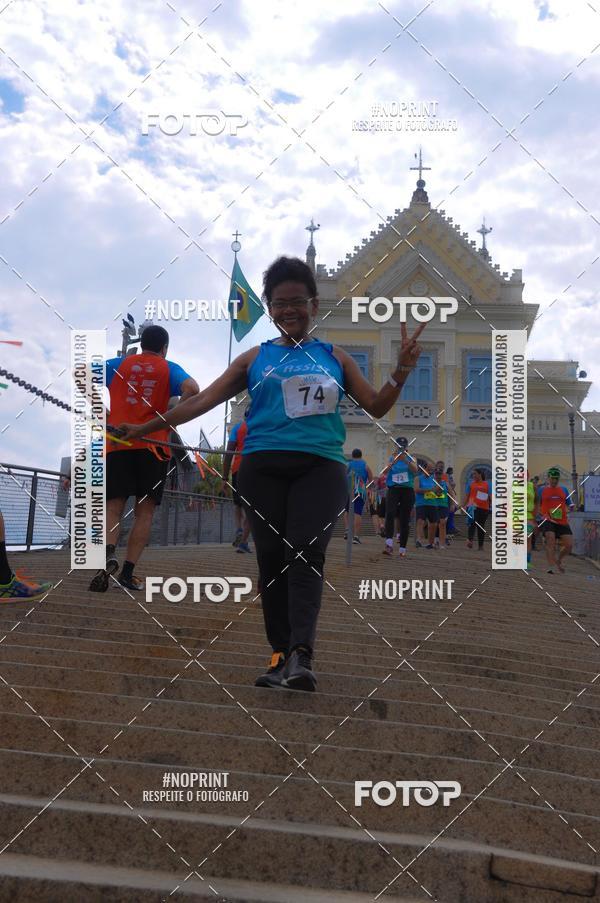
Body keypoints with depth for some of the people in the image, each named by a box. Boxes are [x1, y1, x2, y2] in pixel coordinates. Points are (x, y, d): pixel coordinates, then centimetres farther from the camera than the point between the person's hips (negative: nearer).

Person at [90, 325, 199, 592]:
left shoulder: (120, 364, 13)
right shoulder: (169, 369, 8)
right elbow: (191, 389, -12)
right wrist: (171, 420, -4)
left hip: (116, 443, 1)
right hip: (152, 444, -1)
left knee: (113, 507, 3)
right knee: (144, 512, 5)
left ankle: (108, 554, -25)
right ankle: (128, 572, -5)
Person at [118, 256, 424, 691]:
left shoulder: (335, 357, 17)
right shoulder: (255, 359, 16)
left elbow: (376, 406, 17)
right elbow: (201, 402, 16)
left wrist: (402, 370, 1)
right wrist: (145, 428, 14)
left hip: (320, 465, -1)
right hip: (263, 465, 2)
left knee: (306, 552, -19)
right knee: (273, 557, -3)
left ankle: (301, 655, -30)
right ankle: (282, 655, 4)